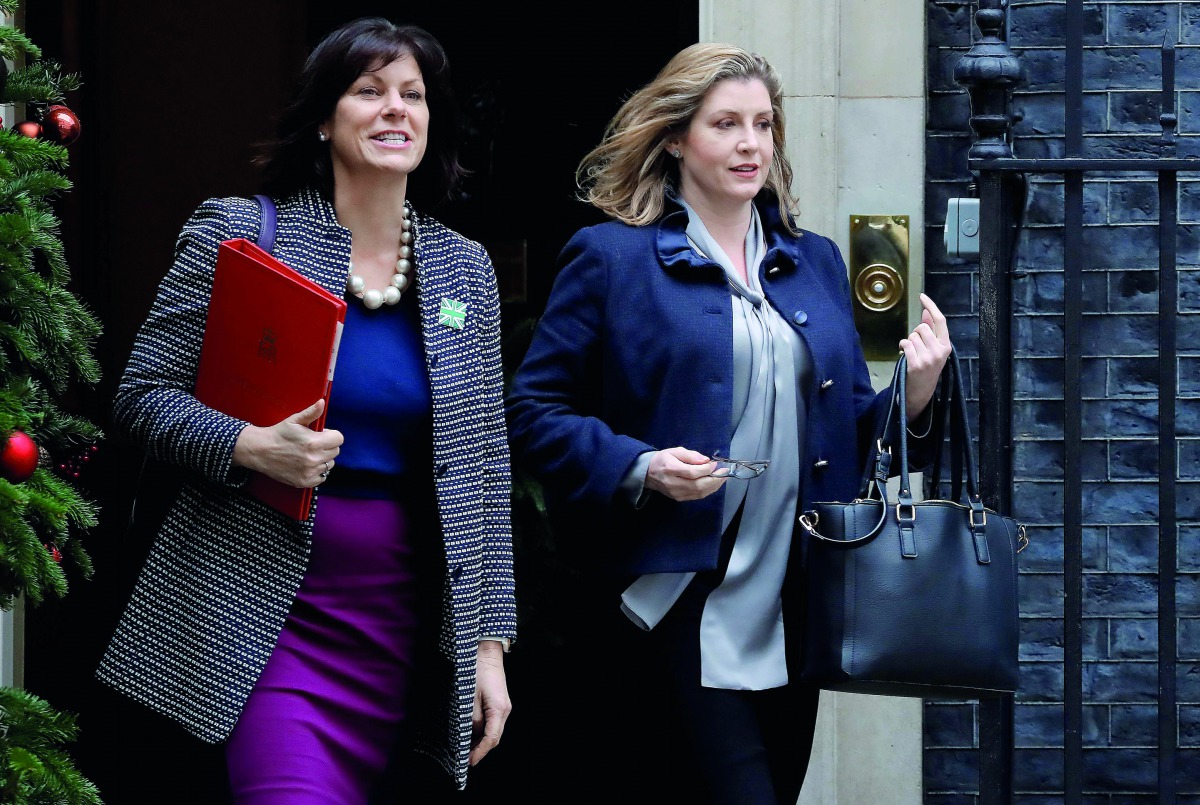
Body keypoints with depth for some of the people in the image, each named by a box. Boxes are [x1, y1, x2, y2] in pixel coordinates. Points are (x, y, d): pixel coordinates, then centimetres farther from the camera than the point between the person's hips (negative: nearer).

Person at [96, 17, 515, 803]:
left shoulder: (464, 267, 10)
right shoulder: (238, 232, 0)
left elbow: (483, 468, 12)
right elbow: (142, 394, 0)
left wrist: (489, 642, 7)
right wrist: (249, 447, -19)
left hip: (399, 621, 4)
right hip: (266, 611, -4)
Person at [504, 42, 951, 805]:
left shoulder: (816, 263, 16)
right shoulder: (611, 257, -1)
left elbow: (851, 427, 18)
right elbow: (535, 412, -4)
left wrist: (914, 394, -2)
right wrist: (640, 469, -18)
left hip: (791, 619, 6)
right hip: (676, 602, -6)